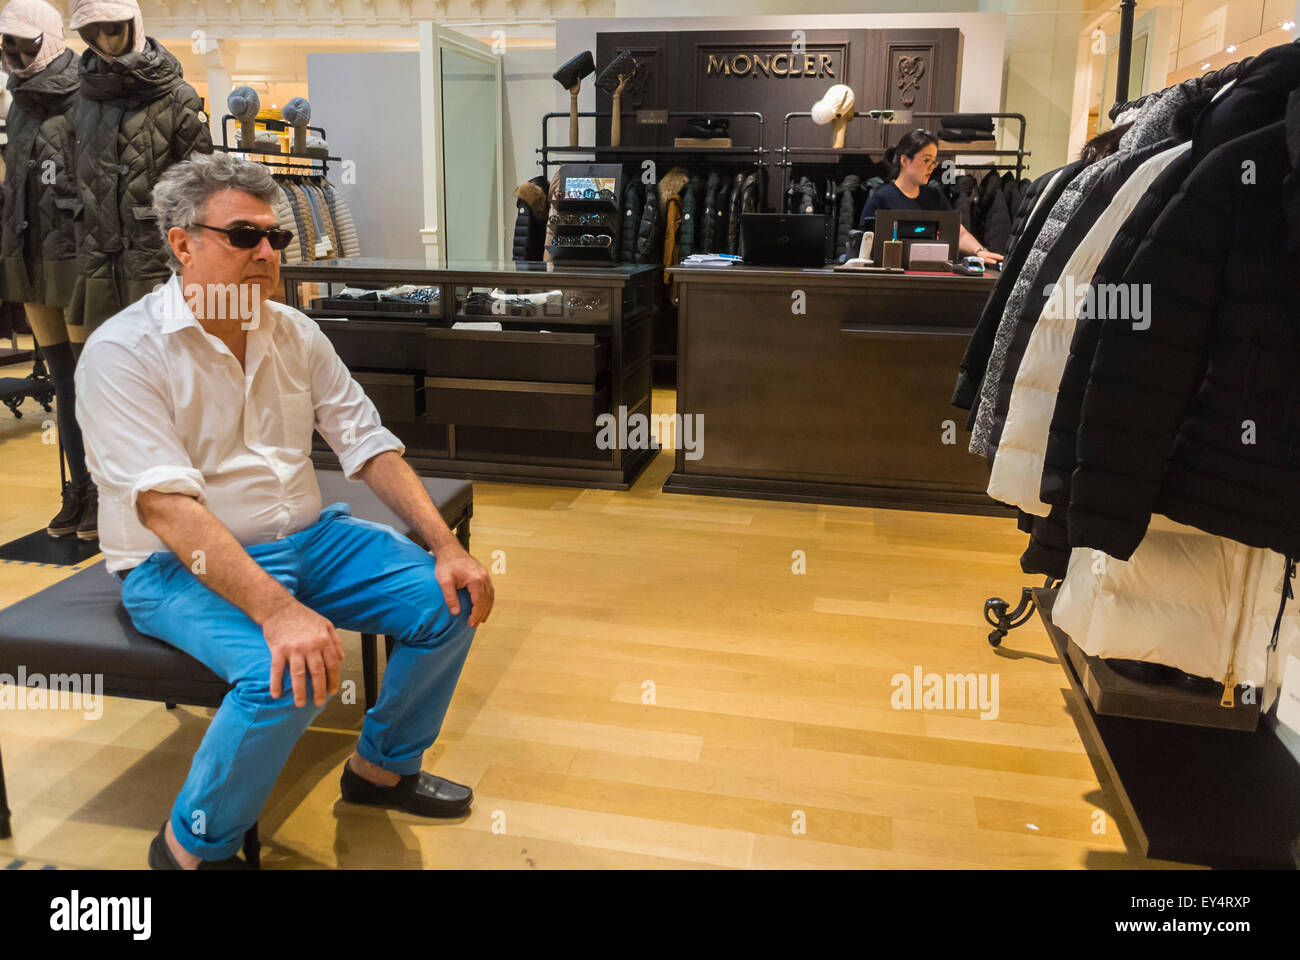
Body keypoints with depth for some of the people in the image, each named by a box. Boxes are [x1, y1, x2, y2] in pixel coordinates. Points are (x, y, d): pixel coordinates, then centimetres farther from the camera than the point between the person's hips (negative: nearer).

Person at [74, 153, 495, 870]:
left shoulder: (295, 333, 6)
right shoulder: (123, 351, -14)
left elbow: (368, 445, 4)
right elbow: (165, 505, -25)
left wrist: (445, 546, -10)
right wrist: (277, 610, -37)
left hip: (307, 539, 7)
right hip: (180, 565, -6)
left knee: (450, 601, -9)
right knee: (286, 672, -33)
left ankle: (383, 767, 15)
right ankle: (192, 847, -4)